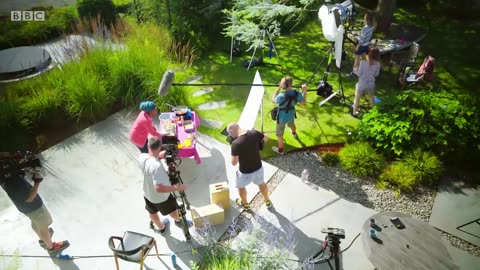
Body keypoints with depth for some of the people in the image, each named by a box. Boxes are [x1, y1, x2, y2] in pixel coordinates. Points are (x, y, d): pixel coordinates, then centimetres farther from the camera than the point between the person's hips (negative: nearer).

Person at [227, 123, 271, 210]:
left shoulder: (236, 143, -31)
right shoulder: (254, 133, -15)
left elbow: (234, 163, -21)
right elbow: (266, 138, 5)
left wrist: (233, 153, -6)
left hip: (245, 172, -4)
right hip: (258, 168, 4)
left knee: (240, 186, 30)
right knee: (261, 183, 35)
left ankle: (245, 204, 53)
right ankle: (267, 201, 57)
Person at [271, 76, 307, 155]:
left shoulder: (282, 96, -38)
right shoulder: (297, 94, -21)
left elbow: (273, 100, -18)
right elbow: (303, 103, -3)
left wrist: (278, 88, -16)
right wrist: (304, 91, 0)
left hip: (282, 118, -6)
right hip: (291, 115, 6)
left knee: (279, 134, 16)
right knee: (292, 125, 39)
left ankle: (280, 150, 32)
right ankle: (294, 134, 71)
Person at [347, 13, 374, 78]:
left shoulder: (365, 28, -29)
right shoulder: (372, 27, -4)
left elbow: (362, 39, -25)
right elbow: (369, 36, 7)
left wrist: (358, 46, -15)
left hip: (361, 45, -8)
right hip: (366, 44, 8)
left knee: (357, 59, 4)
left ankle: (354, 72, 14)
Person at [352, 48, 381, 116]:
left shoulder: (363, 62, -21)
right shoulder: (377, 64, -11)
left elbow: (359, 74, -14)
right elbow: (376, 74, 0)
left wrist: (356, 70, 1)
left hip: (361, 84, -3)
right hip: (371, 84, 3)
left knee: (357, 99, 18)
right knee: (372, 98, 28)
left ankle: (354, 112, 31)